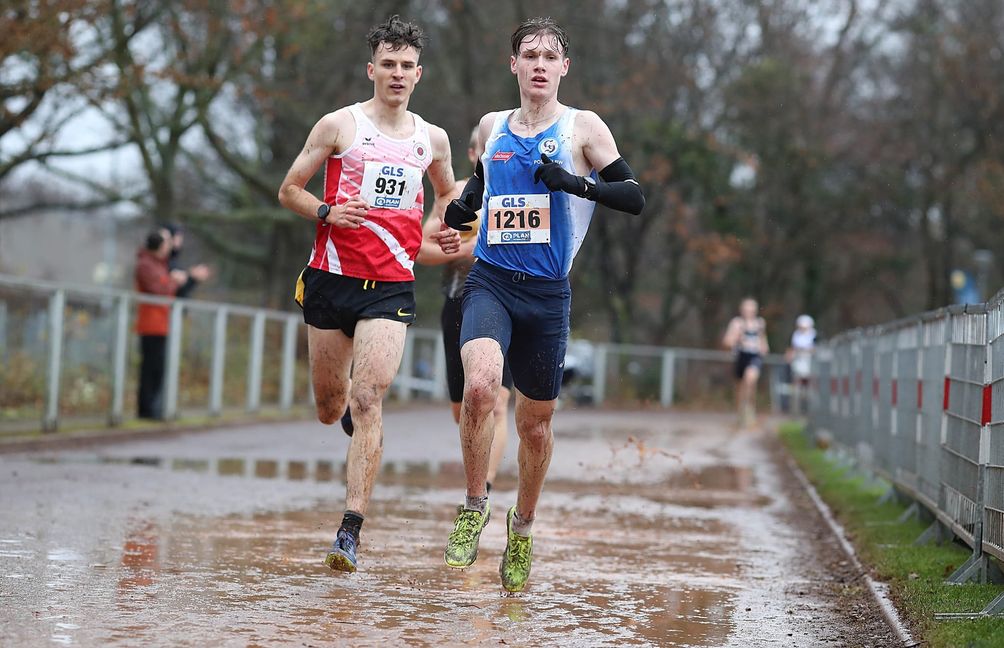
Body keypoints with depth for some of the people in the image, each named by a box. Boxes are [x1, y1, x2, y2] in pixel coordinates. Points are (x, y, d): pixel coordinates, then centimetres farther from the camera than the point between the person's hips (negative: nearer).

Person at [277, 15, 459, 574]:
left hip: (392, 287, 0)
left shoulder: (433, 139, 10)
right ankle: (348, 399, 50)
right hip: (333, 276, 0)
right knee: (330, 406, 10)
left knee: (368, 403, -14)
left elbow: (448, 193, 29)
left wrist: (448, 229, 8)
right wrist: (327, 212, -14)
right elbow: (289, 190, 5)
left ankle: (351, 529, -15)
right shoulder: (340, 125, 0)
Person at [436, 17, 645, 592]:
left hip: (548, 292, -1)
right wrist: (463, 208, 10)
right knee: (480, 384, -26)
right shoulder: (492, 127, 10)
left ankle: (523, 527, 33)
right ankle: (475, 506, -7)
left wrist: (578, 183, -20)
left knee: (536, 422, 9)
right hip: (490, 283, 1)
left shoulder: (583, 128, 0)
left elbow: (635, 196, -4)